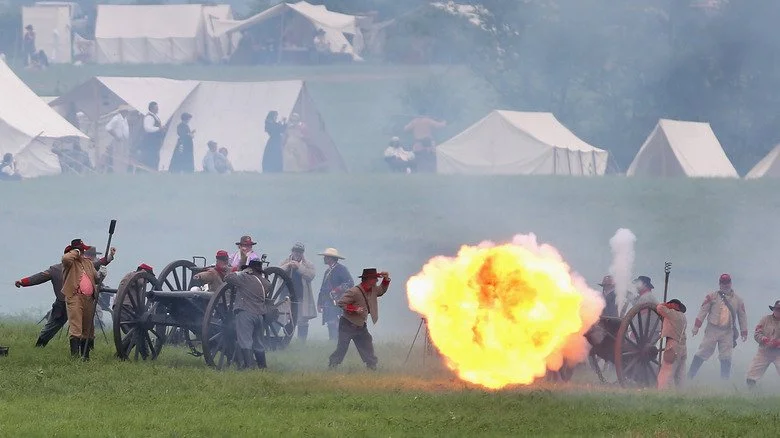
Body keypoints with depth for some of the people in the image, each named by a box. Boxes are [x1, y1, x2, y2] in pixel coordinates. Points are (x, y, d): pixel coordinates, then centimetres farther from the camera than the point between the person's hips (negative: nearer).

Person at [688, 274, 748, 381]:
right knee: (702, 353, -5)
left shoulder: (737, 300, 10)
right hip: (712, 330, -2)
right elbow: (703, 311, 0)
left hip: (727, 332, 2)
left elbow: (742, 316, 16)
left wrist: (744, 333, 13)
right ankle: (689, 376, -2)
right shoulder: (712, 296, 3)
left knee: (726, 358, -2)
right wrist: (696, 326, -7)